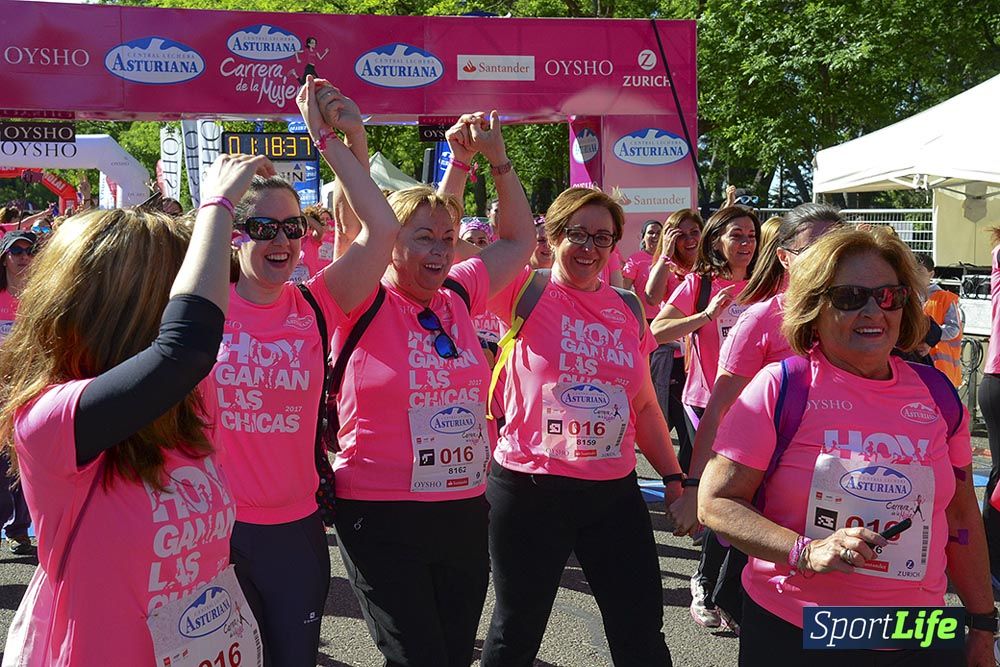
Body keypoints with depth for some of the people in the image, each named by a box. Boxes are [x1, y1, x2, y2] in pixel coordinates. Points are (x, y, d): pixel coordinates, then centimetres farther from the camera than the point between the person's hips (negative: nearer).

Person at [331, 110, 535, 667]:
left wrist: (498, 158, 9)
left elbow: (519, 239, 14)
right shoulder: (366, 305, -8)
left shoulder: (458, 299, 5)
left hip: (466, 511, 5)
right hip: (383, 517, -5)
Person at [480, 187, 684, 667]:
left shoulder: (627, 308, 8)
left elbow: (644, 406, 14)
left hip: (616, 491, 4)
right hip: (530, 489, -4)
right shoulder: (526, 294, -4)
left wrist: (673, 476, 9)